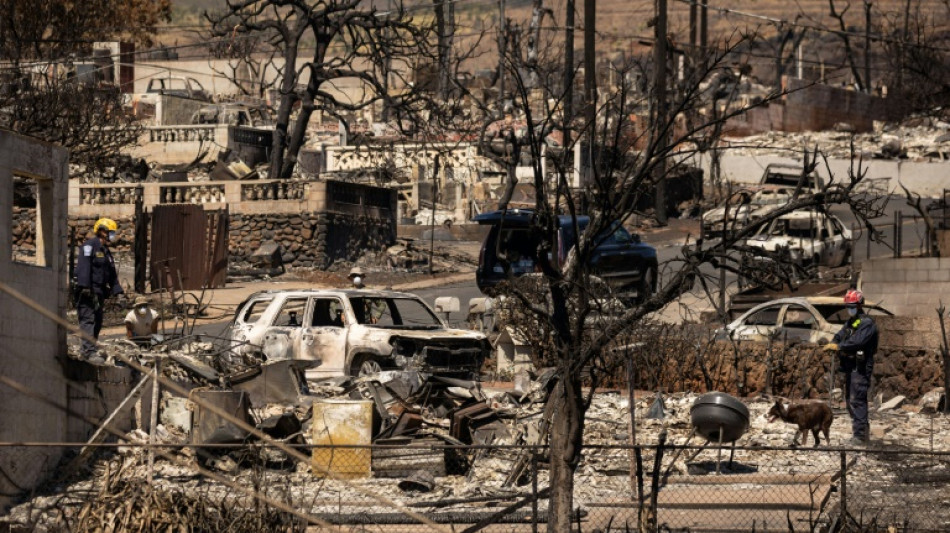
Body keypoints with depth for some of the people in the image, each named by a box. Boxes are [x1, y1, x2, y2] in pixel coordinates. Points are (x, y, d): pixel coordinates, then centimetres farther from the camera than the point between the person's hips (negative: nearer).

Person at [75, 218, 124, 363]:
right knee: (88, 320, -15)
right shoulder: (90, 246, -6)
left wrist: (117, 292, 17)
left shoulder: (106, 251, 23)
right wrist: (84, 286, -24)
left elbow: (112, 275, 25)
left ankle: (88, 350, 15)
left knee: (97, 323, 8)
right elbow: (83, 267, -16)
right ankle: (90, 352, -23)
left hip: (99, 293, 10)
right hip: (87, 291, -10)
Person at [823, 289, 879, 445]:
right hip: (850, 366, 10)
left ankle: (859, 434, -15)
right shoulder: (850, 322, 20)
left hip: (861, 367, -10)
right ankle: (864, 430, 26)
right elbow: (840, 336, 11)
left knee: (857, 400, -14)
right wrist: (833, 344, -10)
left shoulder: (867, 324, -11)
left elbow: (857, 342, -24)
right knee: (850, 399, 15)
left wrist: (839, 346, -25)